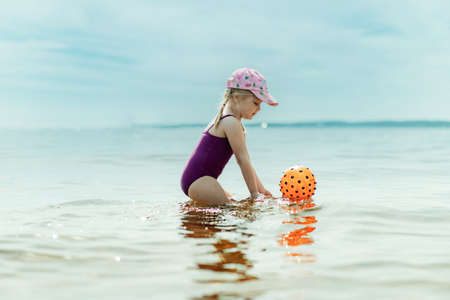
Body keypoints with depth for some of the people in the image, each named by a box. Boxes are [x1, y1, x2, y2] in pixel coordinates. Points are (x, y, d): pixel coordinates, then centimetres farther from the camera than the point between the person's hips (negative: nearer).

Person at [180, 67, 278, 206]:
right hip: (198, 180, -11)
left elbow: (244, 160, 21)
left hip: (197, 179, 11)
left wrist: (260, 188, 19)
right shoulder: (232, 123, -15)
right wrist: (254, 194, -9)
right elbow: (243, 161, -14)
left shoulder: (227, 120, 19)